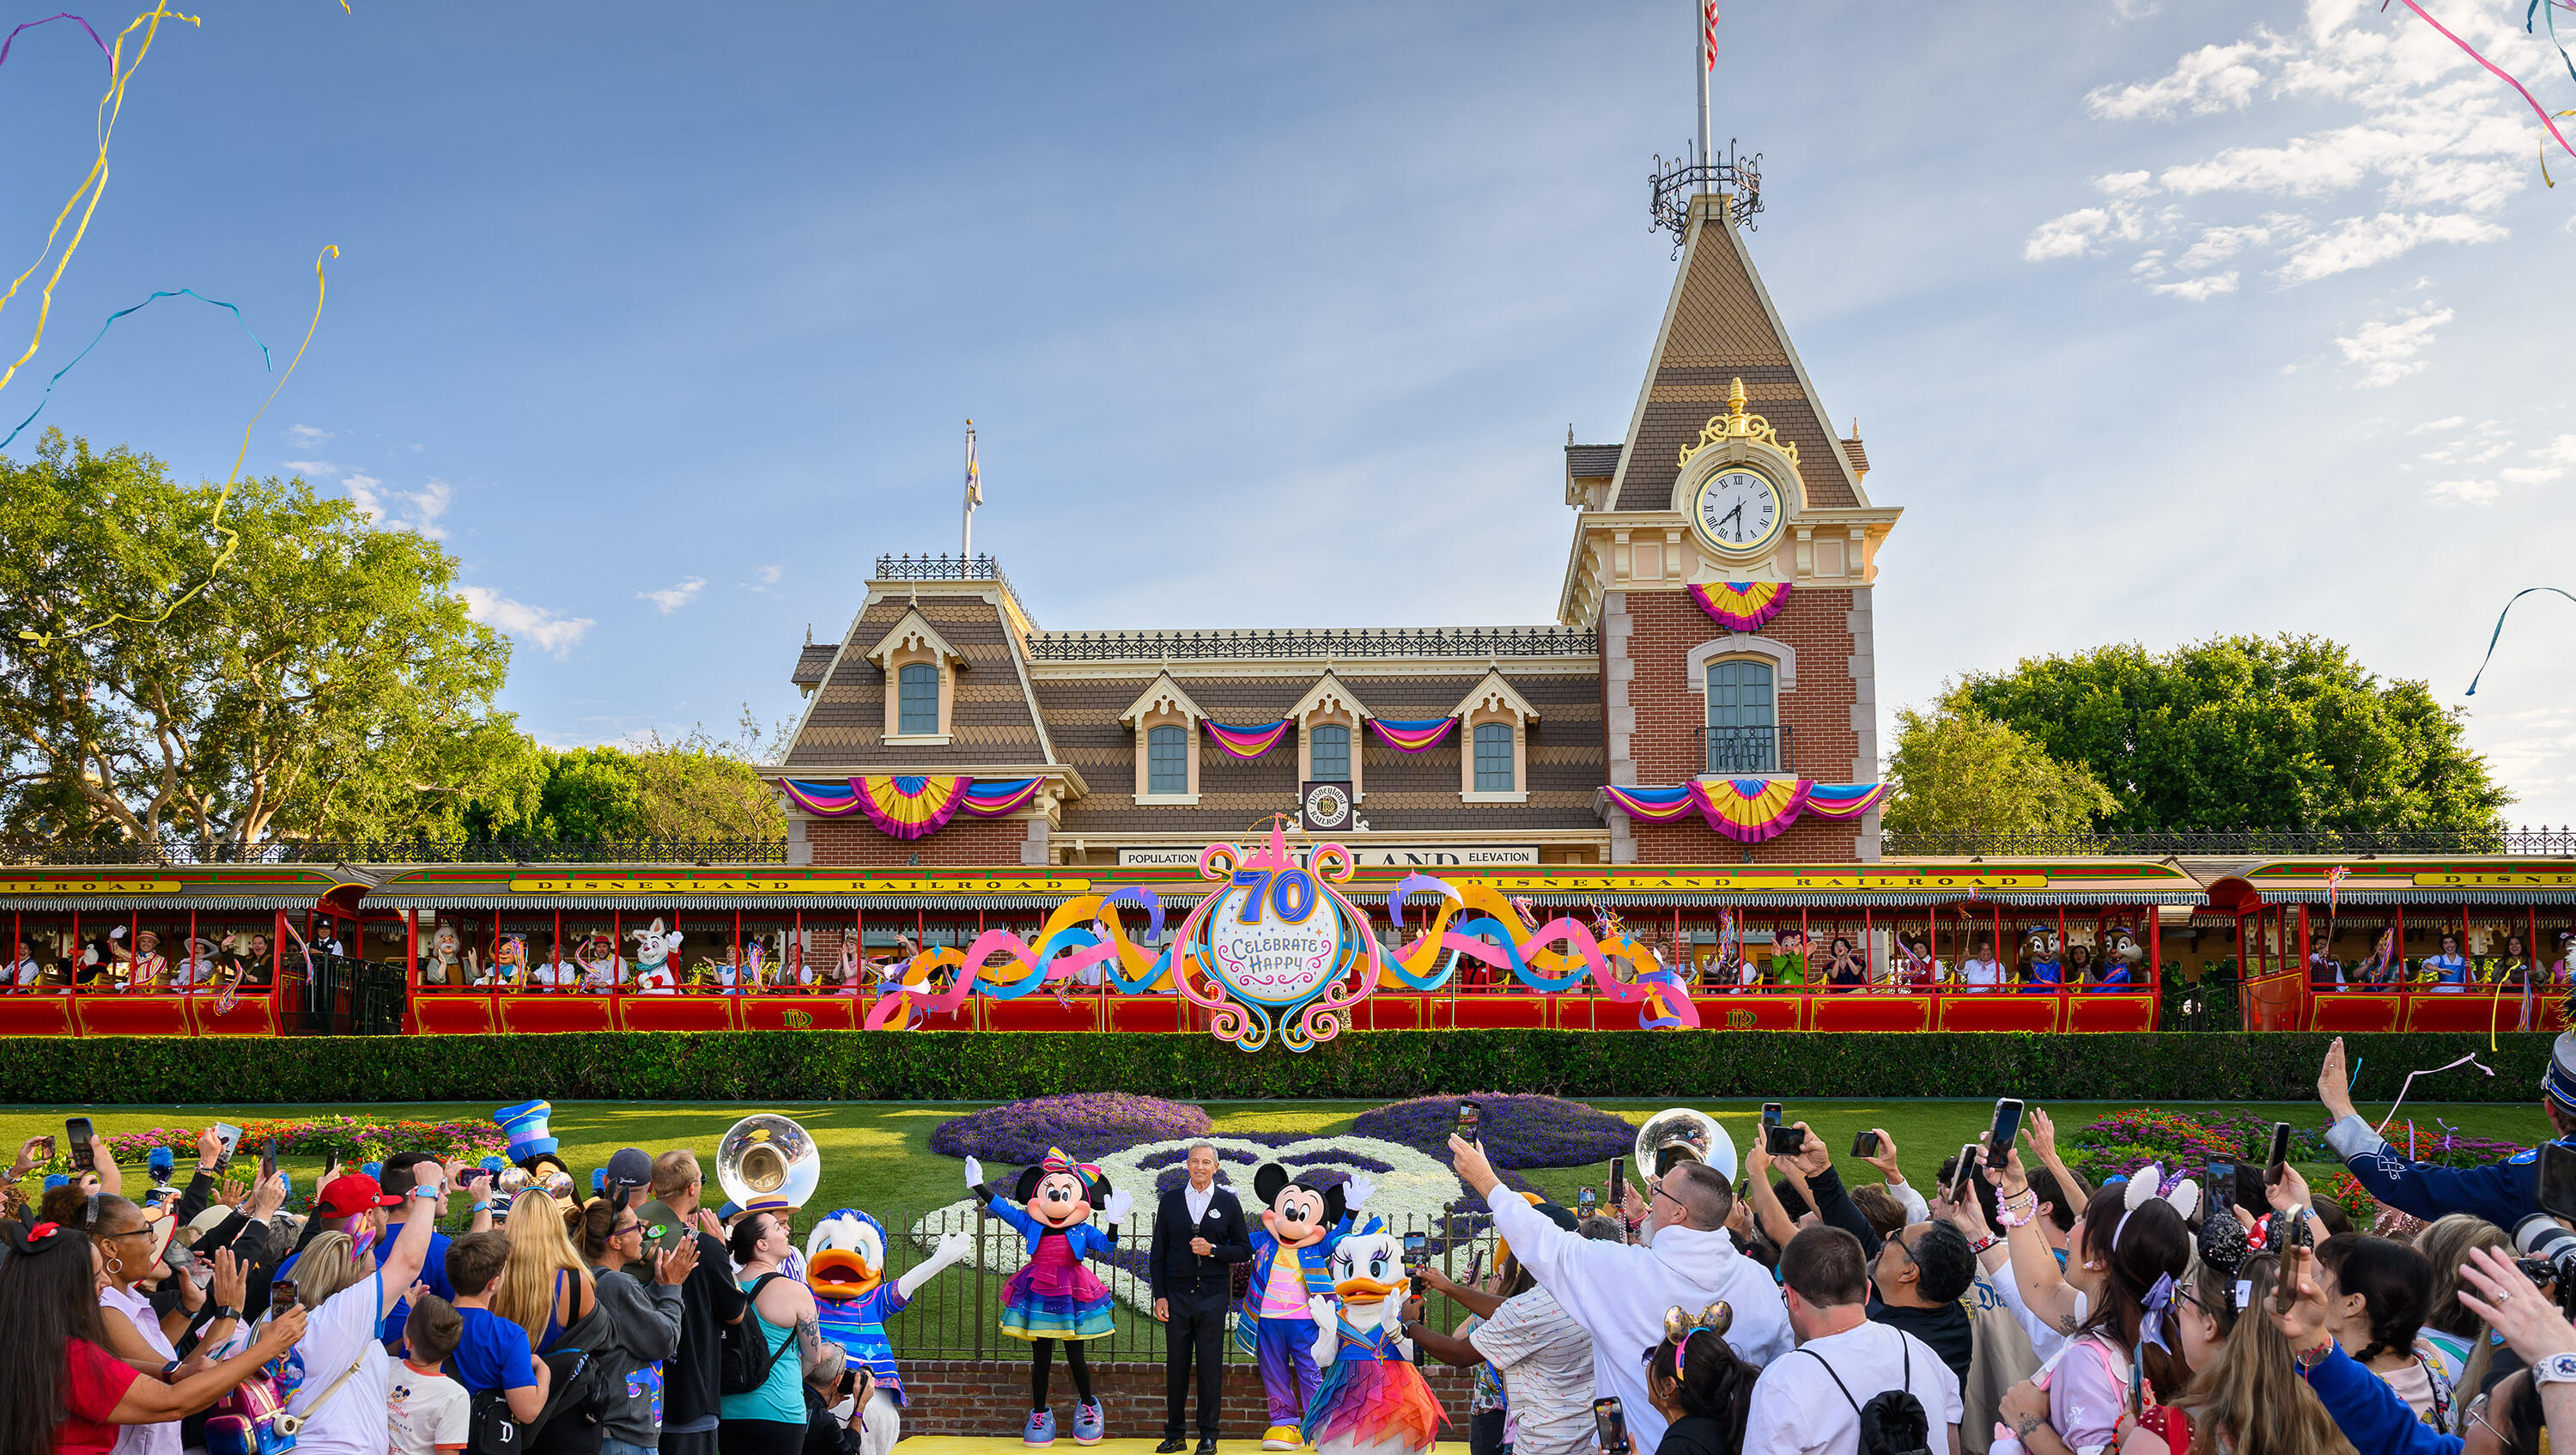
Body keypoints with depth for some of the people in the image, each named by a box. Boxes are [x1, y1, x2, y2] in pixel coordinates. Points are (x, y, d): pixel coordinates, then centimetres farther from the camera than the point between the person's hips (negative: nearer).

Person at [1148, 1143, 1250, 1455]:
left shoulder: (1229, 1202, 5)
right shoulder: (1170, 1200, 8)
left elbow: (1244, 1249, 5)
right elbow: (1158, 1252, 8)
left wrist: (1213, 1250, -12)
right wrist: (1159, 1295, 1)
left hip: (1212, 1297, -1)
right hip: (1177, 1297, 1)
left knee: (1211, 1367, 1)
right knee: (1176, 1365, 4)